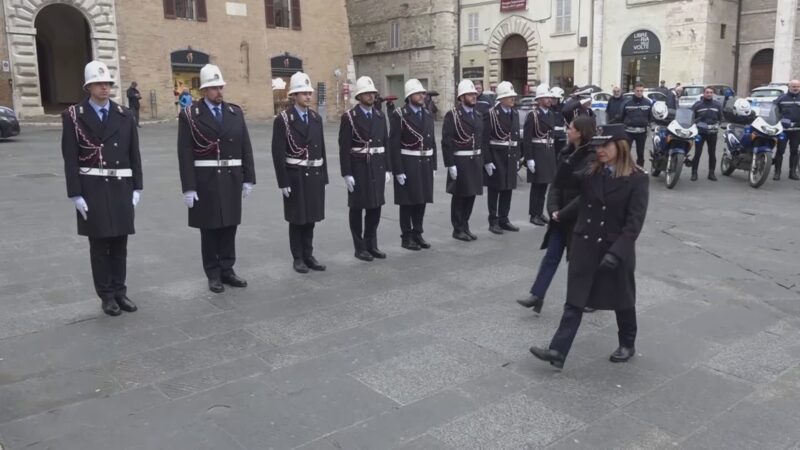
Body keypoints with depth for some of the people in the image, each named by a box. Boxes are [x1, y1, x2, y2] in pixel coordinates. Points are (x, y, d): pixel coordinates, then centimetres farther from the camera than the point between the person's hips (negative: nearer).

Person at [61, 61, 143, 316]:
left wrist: (136, 188, 3)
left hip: (121, 187, 3)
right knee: (99, 244, 4)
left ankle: (120, 292, 19)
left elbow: (134, 155, 7)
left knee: (120, 243, 8)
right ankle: (107, 296, 14)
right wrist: (75, 194, -10)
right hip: (92, 189, -2)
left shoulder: (125, 115, 6)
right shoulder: (74, 116, -2)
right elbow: (70, 159, -5)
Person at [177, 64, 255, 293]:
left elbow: (245, 148, 7)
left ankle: (227, 270, 22)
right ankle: (213, 275, 15)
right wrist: (188, 187, -14)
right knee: (209, 229, 5)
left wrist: (248, 178, 2)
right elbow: (185, 154, -9)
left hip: (232, 179, 4)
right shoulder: (189, 115, -4)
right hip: (205, 181, -3)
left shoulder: (235, 112, 7)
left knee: (229, 227, 10)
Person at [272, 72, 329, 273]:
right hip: (295, 175, -5)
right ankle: (298, 258, 16)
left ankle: (308, 255, 22)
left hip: (315, 175, 5)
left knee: (310, 218, 11)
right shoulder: (283, 119, -9)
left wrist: (324, 176, 7)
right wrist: (283, 182, -15)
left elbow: (321, 149, 11)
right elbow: (278, 153, -12)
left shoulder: (316, 118, 9)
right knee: (297, 219, 5)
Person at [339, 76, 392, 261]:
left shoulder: (380, 116, 9)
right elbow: (344, 147, -10)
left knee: (375, 207, 9)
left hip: (378, 167, 5)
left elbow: (385, 143, 11)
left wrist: (387, 168, 7)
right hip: (358, 168, -5)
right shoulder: (349, 117, -7)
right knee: (357, 208, 4)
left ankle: (371, 245, 21)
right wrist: (347, 173, -15)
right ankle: (360, 247, 13)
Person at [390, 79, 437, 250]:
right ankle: (406, 237, 13)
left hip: (425, 164, 6)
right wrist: (398, 170, -16)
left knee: (421, 201, 11)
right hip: (407, 165, -6)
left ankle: (417, 234, 23)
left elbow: (432, 141, 12)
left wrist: (433, 165, 8)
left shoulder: (428, 114, 10)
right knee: (407, 202, 2)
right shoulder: (399, 115, -9)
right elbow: (394, 145, -12)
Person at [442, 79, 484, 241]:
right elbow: (446, 142, -13)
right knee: (459, 196, 4)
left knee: (471, 195, 11)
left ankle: (465, 226, 24)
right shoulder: (452, 115, -9)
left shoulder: (478, 115, 12)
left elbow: (481, 139, 15)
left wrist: (481, 160, 9)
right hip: (459, 161, -6)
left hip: (476, 161, 6)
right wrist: (450, 164, -17)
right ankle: (458, 229, 15)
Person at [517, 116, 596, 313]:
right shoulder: (568, 154, 6)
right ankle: (537, 295, 8)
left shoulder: (593, 159, -17)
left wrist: (564, 214, -18)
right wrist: (554, 209, -9)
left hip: (581, 218, -6)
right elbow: (557, 182, 4)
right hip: (561, 216, 6)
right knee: (551, 255, 6)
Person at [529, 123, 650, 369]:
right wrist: (575, 158, -5)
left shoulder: (637, 179, -11)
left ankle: (627, 345, 37)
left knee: (622, 300, 16)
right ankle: (557, 351, 1)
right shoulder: (592, 173, 4)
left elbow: (635, 221, -16)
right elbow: (561, 182, 7)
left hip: (617, 249, -4)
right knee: (574, 302, 3)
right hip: (585, 246, 4)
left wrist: (616, 251, -24)